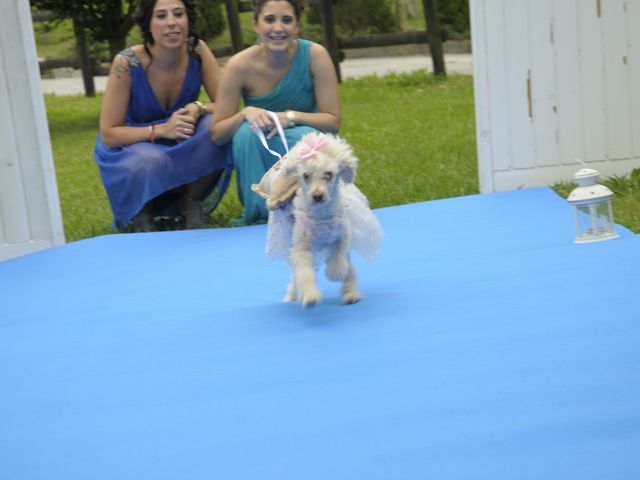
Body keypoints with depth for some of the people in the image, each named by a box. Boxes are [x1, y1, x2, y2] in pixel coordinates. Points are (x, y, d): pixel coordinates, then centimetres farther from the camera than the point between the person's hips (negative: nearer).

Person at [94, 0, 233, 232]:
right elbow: (108, 134, -21)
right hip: (130, 145, -3)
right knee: (150, 163, -38)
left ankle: (191, 205, -6)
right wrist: (160, 130, -34)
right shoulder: (127, 63, -23)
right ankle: (141, 213, -3)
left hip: (184, 146, 3)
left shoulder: (197, 52, -14)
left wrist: (199, 108, -33)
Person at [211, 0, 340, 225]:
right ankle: (258, 218, -14)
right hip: (259, 164, 1)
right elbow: (217, 134, -12)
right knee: (248, 132, -29)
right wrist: (245, 113, -32)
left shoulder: (314, 54, -17)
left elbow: (333, 121, -15)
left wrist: (290, 117, -31)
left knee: (305, 136, -32)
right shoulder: (239, 65, -16)